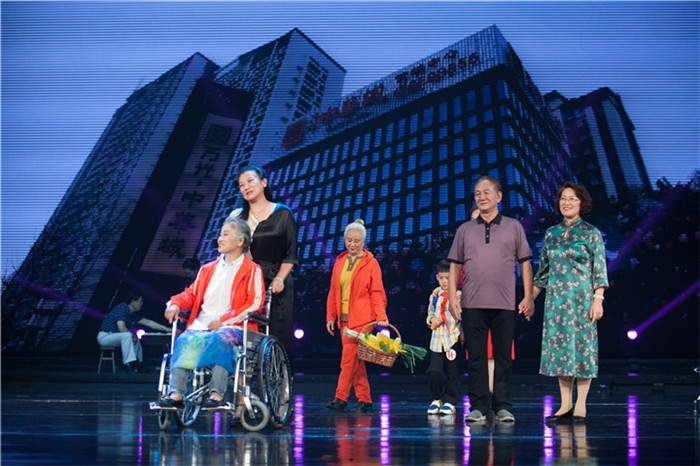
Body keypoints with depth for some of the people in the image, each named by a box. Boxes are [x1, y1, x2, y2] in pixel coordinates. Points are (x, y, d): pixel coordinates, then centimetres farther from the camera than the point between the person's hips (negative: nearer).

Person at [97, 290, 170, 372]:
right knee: (127, 335, -30)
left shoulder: (134, 313, 8)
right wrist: (132, 335, -12)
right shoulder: (121, 308, -19)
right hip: (104, 336, -10)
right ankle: (128, 363, -29)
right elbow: (122, 328, -27)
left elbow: (147, 322, 14)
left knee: (136, 340, 15)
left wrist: (164, 328, 12)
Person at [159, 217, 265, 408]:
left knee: (220, 339, -38)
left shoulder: (252, 270, 9)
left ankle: (217, 394, -45)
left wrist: (223, 321, -12)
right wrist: (176, 304, 0)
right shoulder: (208, 269, 28)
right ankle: (176, 393, -39)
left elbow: (254, 304, -3)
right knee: (184, 341, -28)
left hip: (232, 327, -4)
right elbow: (192, 293, 25)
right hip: (201, 325, 4)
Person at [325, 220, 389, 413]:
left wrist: (381, 316, -13)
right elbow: (333, 292, 16)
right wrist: (331, 317, 11)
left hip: (362, 319, -6)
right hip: (344, 318, 6)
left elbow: (377, 293, -2)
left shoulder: (371, 263, 0)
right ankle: (364, 400, 12)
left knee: (349, 358, -12)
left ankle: (341, 398, -10)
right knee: (355, 361, 7)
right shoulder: (340, 262, 14)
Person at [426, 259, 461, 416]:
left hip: (453, 338, -3)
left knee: (452, 371, 1)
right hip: (437, 338, 3)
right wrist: (432, 320, 1)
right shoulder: (435, 296, 11)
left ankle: (450, 401, 12)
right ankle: (436, 399, 15)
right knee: (434, 371, -2)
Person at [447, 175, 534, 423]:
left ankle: (503, 406, 8)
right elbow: (455, 266, 13)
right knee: (476, 357, 1)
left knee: (503, 356, 1)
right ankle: (478, 407, 6)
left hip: (504, 303, -1)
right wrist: (452, 296, 2)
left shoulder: (513, 227, 10)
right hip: (473, 303, 1)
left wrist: (528, 296, 1)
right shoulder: (465, 230, 12)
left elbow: (525, 263, 9)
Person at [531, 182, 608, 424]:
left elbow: (599, 270, -4)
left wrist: (598, 300, -12)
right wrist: (530, 298, 12)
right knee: (559, 346, 3)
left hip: (582, 297, -4)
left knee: (582, 345, -3)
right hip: (556, 299, 4)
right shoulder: (551, 234, 11)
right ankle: (565, 405, 9)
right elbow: (542, 271, 15)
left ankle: (580, 406, 2)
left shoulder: (591, 234, 0)